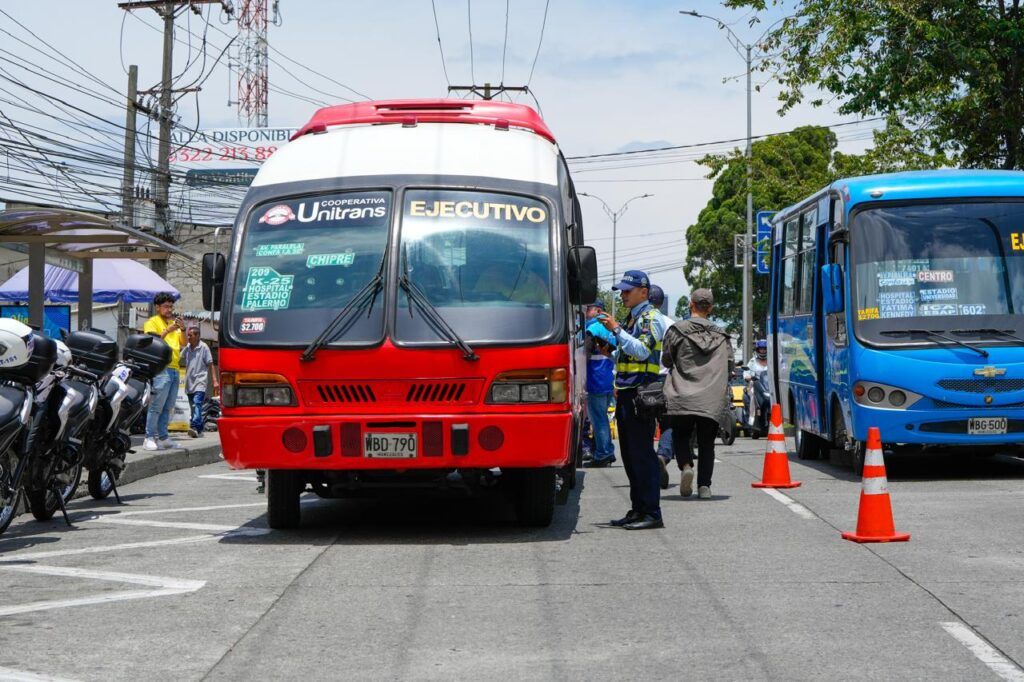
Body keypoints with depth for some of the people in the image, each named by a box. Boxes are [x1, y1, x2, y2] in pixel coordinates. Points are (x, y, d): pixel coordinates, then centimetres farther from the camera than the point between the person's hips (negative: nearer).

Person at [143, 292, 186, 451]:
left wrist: (183, 330, -4)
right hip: (161, 369, -7)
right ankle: (149, 439, -12)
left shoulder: (174, 323, 22)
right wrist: (167, 331, -22)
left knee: (168, 408, 8)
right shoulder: (152, 322, 1)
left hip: (174, 369, 7)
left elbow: (183, 343, 14)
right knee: (156, 407, -11)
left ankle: (163, 437, 12)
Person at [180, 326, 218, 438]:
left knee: (197, 404, -22)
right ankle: (199, 429, 17)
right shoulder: (187, 347, 12)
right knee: (193, 407, 10)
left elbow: (210, 365, -3)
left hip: (200, 381, -7)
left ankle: (194, 426, -37)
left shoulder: (204, 347, -3)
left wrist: (215, 381, -7)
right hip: (189, 382, 7)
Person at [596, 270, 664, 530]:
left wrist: (616, 330, -26)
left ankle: (652, 513, -10)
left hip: (640, 395, -10)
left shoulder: (649, 318, -8)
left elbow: (641, 350, -23)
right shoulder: (633, 318, 21)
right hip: (627, 395, 10)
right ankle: (638, 510, 16)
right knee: (630, 455, 11)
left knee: (642, 454, -10)